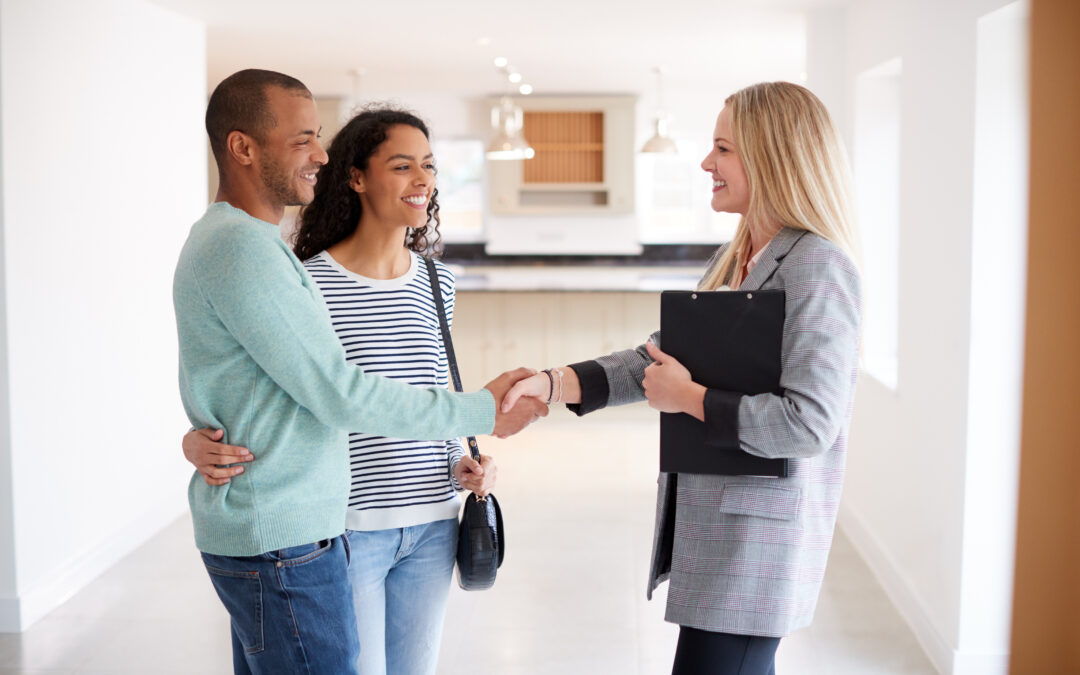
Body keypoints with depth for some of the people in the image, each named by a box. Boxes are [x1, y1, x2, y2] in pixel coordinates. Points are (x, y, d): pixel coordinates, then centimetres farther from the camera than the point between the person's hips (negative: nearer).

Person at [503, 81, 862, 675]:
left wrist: (688, 398, -14)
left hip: (757, 536, -9)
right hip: (708, 524, 9)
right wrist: (552, 384, 2)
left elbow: (809, 423, -22)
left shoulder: (817, 266, -16)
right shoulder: (732, 259, 12)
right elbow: (663, 355, 12)